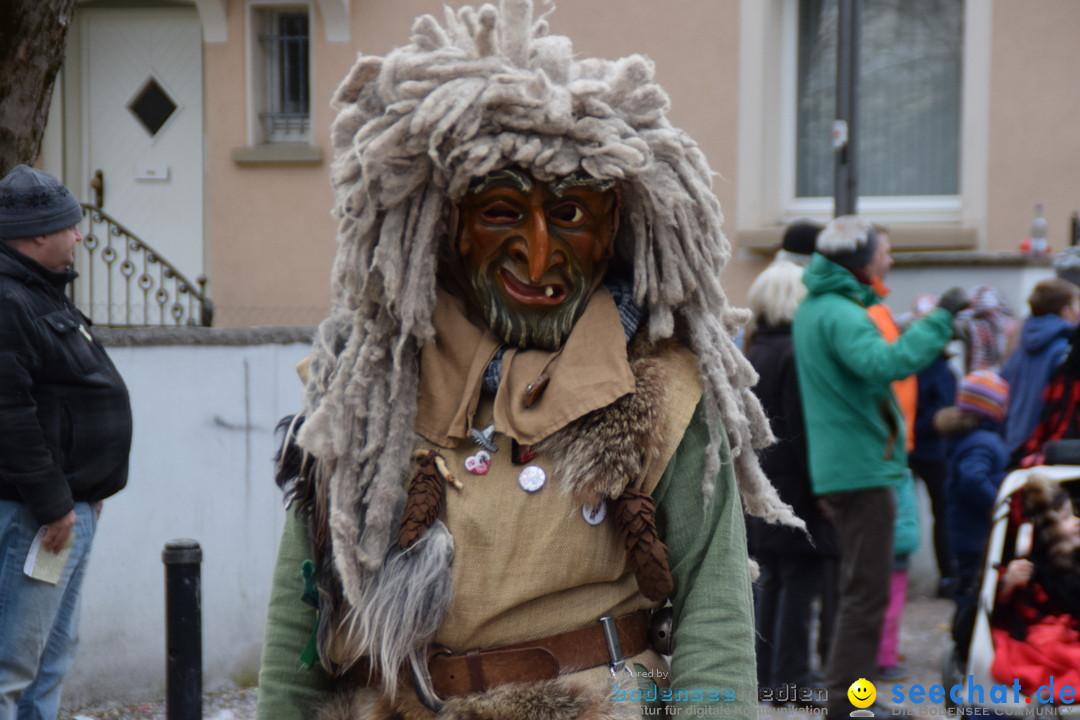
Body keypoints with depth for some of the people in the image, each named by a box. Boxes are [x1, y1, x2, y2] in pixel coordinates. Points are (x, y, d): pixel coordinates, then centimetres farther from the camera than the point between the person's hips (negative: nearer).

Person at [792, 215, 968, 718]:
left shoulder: (813, 308, 14)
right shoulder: (840, 314, -18)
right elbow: (885, 364, -34)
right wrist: (940, 318, -29)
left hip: (837, 465, 11)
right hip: (862, 467, -11)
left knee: (859, 587, 19)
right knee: (866, 592, -6)